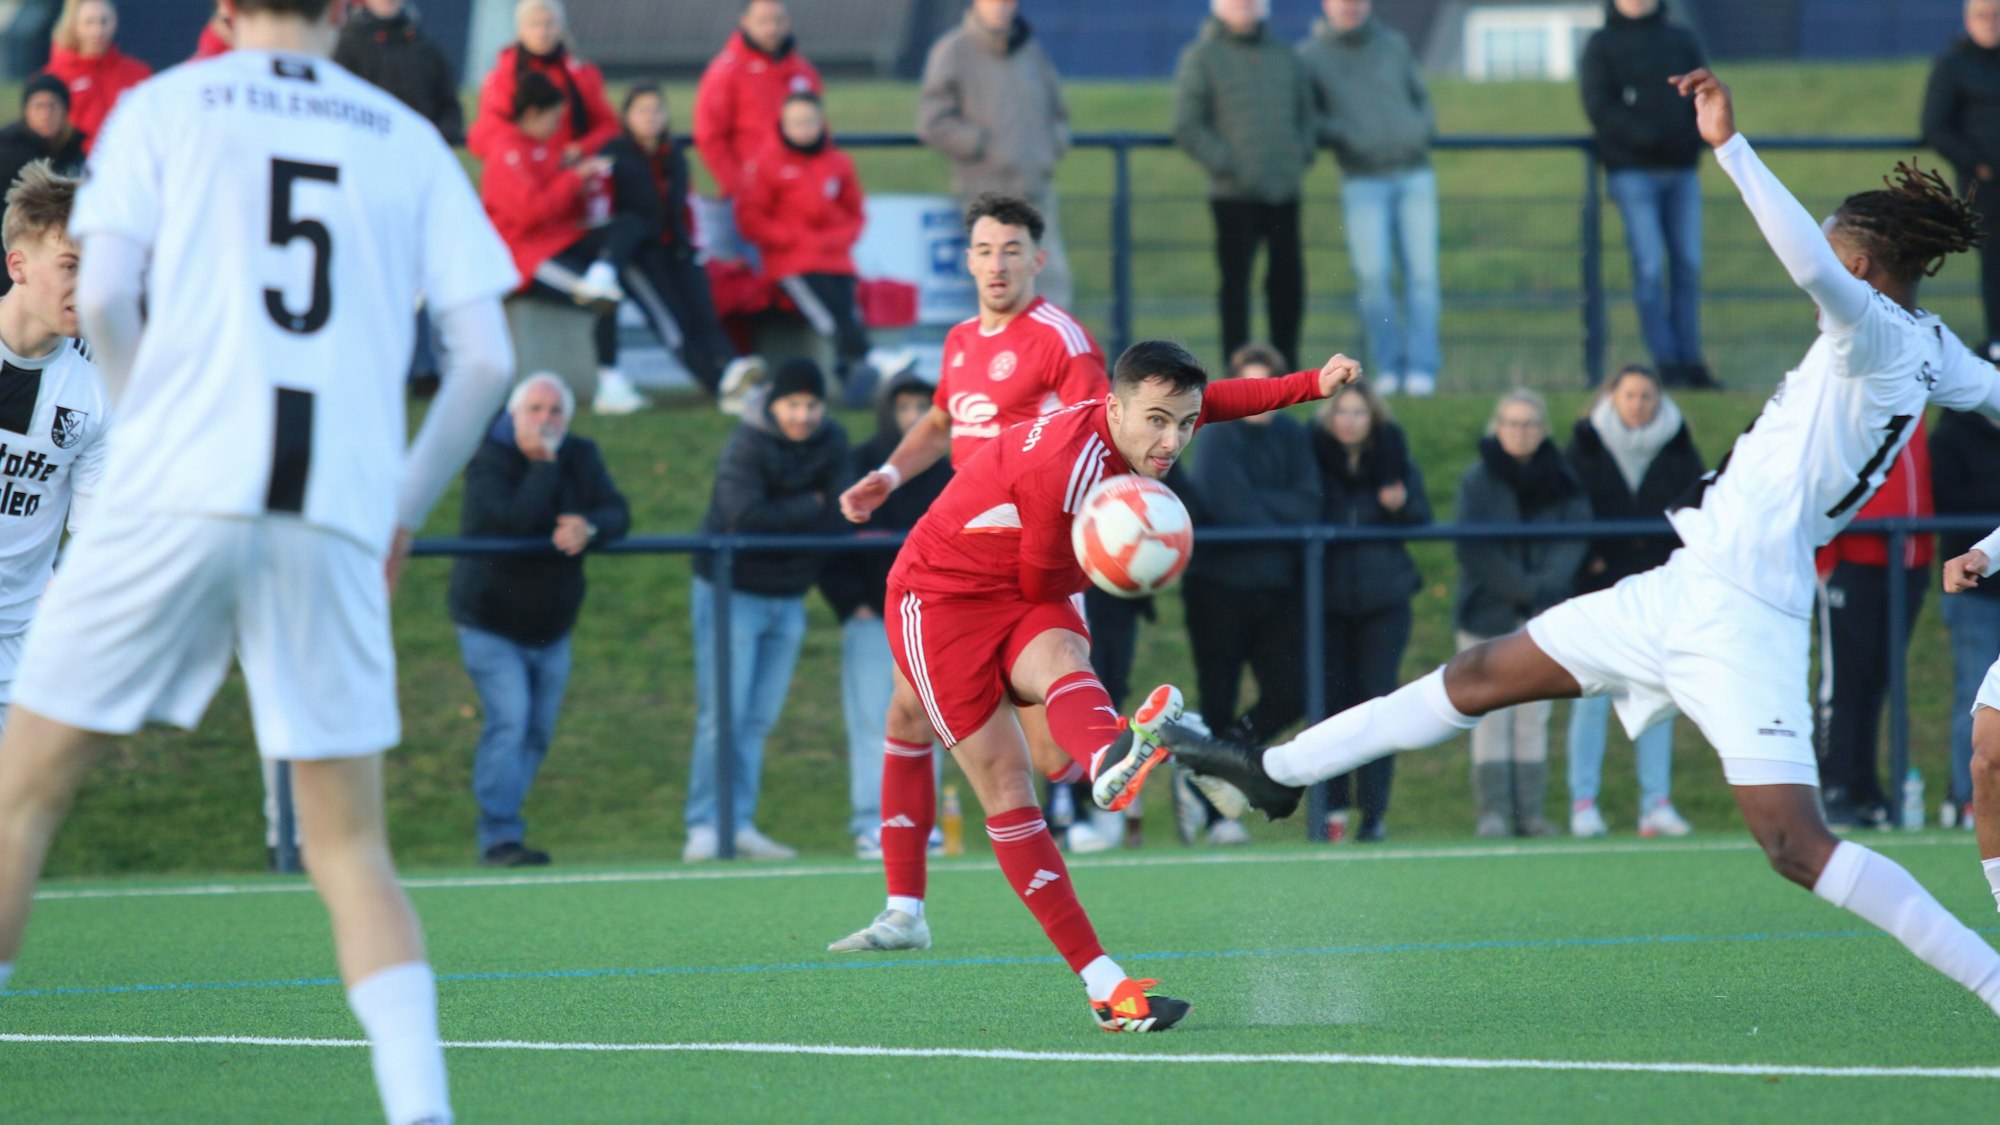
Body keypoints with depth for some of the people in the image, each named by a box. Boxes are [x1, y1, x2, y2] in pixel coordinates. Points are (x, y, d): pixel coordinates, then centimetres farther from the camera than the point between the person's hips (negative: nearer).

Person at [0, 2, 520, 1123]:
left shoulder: (164, 106, 10)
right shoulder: (411, 143, 15)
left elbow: (104, 294, -3)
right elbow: (486, 360, 8)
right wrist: (405, 507, 19)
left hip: (179, 489, -2)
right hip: (338, 519, 2)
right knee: (352, 849, 7)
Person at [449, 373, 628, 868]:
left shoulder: (581, 457, 2)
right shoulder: (489, 461, -16)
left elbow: (617, 513, -9)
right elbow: (513, 520, -32)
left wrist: (590, 527, -31)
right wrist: (543, 464, -26)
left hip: (551, 628, 6)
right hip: (490, 624, -6)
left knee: (538, 732, 9)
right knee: (508, 721, -18)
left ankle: (501, 830, 21)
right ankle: (499, 837, -20)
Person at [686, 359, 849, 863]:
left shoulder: (831, 443, 3)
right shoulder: (747, 445, -15)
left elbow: (838, 516, -4)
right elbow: (746, 516, -26)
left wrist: (783, 516, -16)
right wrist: (809, 508, -14)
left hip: (788, 598, 6)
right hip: (732, 590, -6)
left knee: (759, 720, 7)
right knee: (723, 716, -9)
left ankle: (741, 825, 10)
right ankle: (705, 827, -7)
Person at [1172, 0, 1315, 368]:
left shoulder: (1282, 54, 15)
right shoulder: (1201, 57, -1)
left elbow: (1305, 111, 22)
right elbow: (1187, 127, -5)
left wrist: (1302, 154, 5)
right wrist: (1225, 163, -13)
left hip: (1284, 189, 5)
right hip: (1234, 194, -5)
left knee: (1288, 280, 6)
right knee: (1235, 282, -1)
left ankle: (1287, 365, 14)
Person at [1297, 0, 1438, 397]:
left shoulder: (1394, 44, 13)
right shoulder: (1311, 56, 4)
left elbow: (1421, 96, 20)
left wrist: (1423, 130, 0)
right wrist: (1346, 136, -13)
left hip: (1414, 174, 2)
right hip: (1362, 181, -2)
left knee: (1422, 273, -5)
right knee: (1372, 275, -11)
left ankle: (1421, 368, -4)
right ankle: (1389, 367, -2)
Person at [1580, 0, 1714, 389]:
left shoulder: (1681, 41, 15)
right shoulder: (1602, 45, 5)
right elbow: (1598, 106, -5)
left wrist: (1694, 136, -8)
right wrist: (1644, 135, -18)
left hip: (1681, 169, 4)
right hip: (1632, 171, -4)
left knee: (1688, 265, 1)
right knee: (1650, 266, -9)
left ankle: (1690, 361, 5)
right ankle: (1666, 362, -7)